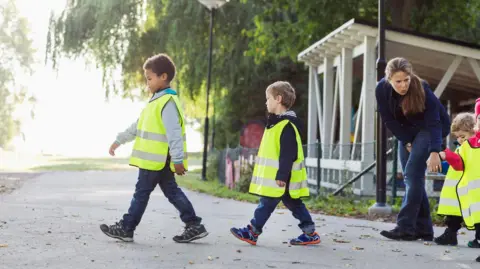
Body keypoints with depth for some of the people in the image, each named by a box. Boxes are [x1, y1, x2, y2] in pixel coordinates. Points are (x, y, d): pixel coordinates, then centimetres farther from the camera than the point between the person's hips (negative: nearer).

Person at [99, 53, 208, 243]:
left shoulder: (168, 102, -17)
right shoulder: (157, 101, 16)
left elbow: (174, 133, -23)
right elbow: (139, 125, 24)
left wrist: (177, 159, -27)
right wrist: (119, 140, 26)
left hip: (157, 160, -10)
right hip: (159, 160, 10)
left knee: (142, 192, 0)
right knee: (171, 191, 11)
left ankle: (126, 228, 11)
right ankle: (194, 226, 12)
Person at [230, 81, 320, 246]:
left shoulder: (287, 125, -18)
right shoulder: (277, 122, 16)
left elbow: (288, 154, -23)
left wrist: (282, 176, -25)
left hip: (281, 178, -11)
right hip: (275, 176, 11)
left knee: (267, 203, -3)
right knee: (294, 204, 11)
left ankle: (252, 232, 5)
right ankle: (310, 233, 15)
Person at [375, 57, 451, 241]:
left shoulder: (422, 89, -31)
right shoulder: (382, 90, -20)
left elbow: (434, 122, -34)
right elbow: (389, 120, -10)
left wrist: (434, 152, -45)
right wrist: (406, 142, -15)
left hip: (427, 129, -5)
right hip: (406, 133, 5)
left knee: (413, 174, -19)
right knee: (411, 178, 1)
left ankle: (406, 227, -20)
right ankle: (423, 229, 5)